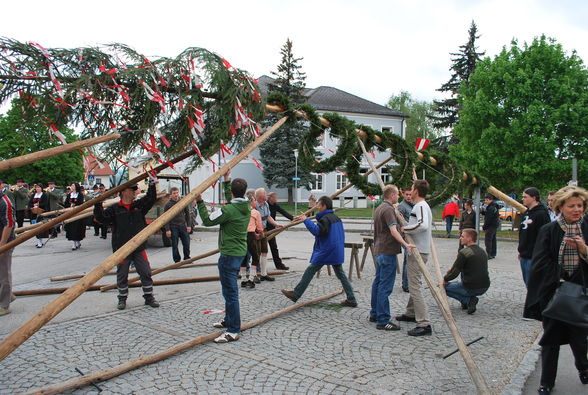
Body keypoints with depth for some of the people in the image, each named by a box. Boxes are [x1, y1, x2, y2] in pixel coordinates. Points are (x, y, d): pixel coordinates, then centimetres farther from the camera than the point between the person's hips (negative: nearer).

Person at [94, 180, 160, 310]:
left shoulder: (139, 205, 8)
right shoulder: (114, 209, 0)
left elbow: (151, 199, 5)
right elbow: (101, 218, -5)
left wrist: (152, 185, -5)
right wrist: (98, 205, -17)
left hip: (139, 248, 2)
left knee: (146, 273, 4)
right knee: (122, 276, 9)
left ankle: (149, 297, 16)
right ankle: (122, 299, 24)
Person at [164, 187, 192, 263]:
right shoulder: (168, 204, -4)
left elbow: (187, 214, 10)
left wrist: (188, 225, 3)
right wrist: (167, 230, -9)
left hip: (183, 226, 3)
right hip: (173, 227, -2)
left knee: (186, 243, 4)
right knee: (175, 245, 2)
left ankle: (187, 258, 20)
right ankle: (177, 260, 13)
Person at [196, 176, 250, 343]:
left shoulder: (228, 210, -20)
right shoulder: (246, 207, 4)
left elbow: (207, 220, -10)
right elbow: (233, 200, 25)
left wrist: (199, 201, -1)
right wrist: (226, 179, 32)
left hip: (229, 254, -9)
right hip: (240, 252, 9)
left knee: (230, 291, -6)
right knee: (230, 289, 22)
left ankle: (233, 331, -1)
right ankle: (229, 320, 35)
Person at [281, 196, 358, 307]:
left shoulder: (325, 219, -15)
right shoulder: (336, 218, 14)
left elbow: (317, 231, -29)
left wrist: (306, 220, -24)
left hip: (325, 252, -9)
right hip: (337, 252, 9)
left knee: (310, 271, 0)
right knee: (340, 274, 12)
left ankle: (295, 295, 6)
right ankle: (351, 300, 11)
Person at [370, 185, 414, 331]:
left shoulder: (379, 208, 16)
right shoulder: (388, 209, -15)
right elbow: (393, 230, -27)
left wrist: (398, 217, 22)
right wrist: (405, 244, -38)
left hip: (379, 250, 10)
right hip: (388, 251, -10)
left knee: (378, 282, 16)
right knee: (385, 286, -8)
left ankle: (375, 314, 25)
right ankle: (383, 320, -4)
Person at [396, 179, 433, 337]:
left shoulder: (420, 206, -16)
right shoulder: (424, 206, 17)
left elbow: (423, 225, -34)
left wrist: (405, 229, -22)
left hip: (418, 252, -11)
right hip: (419, 251, 11)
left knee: (415, 287, -11)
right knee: (414, 284, 21)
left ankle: (424, 324, -11)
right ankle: (411, 313, 35)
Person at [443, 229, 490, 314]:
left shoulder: (464, 252, -14)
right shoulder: (483, 251, 13)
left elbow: (455, 273, -14)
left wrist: (445, 279, 6)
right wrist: (452, 269, 22)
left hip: (471, 288, -8)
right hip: (484, 288, 8)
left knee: (444, 286, 12)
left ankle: (469, 300, -4)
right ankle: (466, 302, 21)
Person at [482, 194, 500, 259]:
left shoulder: (491, 208, -19)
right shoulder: (494, 206, 14)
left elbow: (488, 219, -20)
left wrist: (484, 227, -13)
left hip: (491, 226, -11)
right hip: (495, 225, 11)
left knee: (488, 240, -10)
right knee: (493, 240, 15)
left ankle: (488, 254, -11)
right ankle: (493, 254, 22)